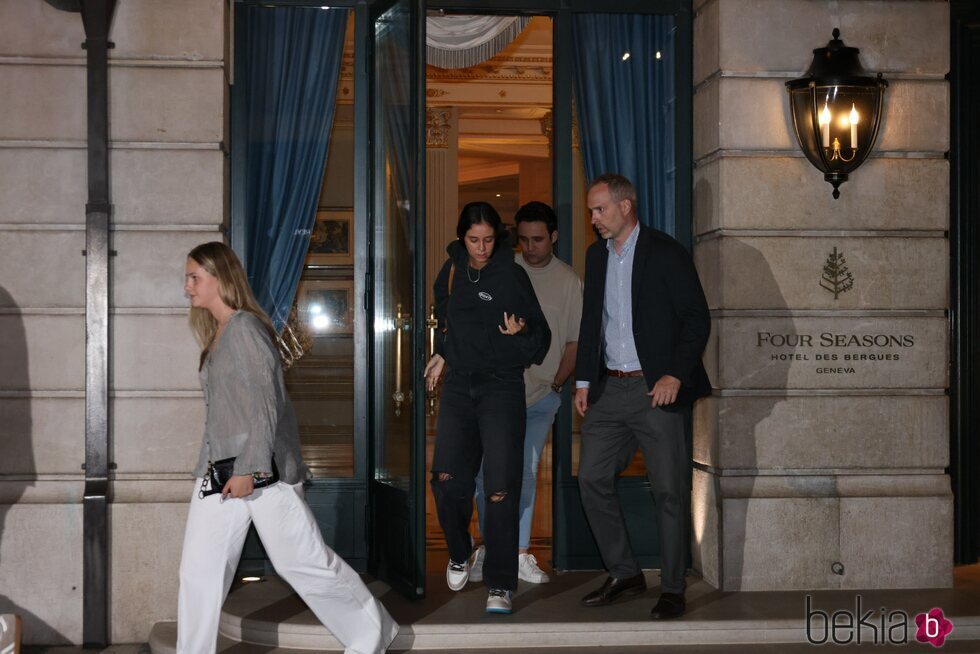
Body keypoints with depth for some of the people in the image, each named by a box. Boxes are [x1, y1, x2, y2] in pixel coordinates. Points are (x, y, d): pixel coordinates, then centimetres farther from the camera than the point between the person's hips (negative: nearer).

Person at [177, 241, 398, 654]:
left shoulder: (247, 329, -12)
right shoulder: (215, 334, 15)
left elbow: (266, 404, -18)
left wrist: (248, 469, -22)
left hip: (262, 470, -8)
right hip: (220, 471, 8)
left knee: (304, 562, 1)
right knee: (197, 570, 2)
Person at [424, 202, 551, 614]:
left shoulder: (512, 276, -6)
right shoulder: (452, 271, 7)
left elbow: (539, 338, -3)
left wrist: (519, 332, -22)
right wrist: (442, 355, 24)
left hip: (501, 386, -4)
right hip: (458, 384, 4)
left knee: (501, 487, -10)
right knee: (447, 476, -7)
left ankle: (501, 586, -5)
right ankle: (459, 553, 20)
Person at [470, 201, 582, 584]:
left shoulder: (568, 281, 4)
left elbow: (574, 342, 9)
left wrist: (556, 383, 1)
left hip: (542, 394, 1)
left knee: (526, 473, 4)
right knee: (486, 470, -4)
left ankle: (521, 554, 10)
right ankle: (488, 549, 6)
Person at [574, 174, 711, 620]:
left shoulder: (665, 253, -6)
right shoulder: (596, 256, 14)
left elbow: (697, 318, -7)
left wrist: (676, 375, -16)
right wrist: (584, 380, 13)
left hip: (656, 389, -6)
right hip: (609, 389, 7)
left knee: (669, 490, -3)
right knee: (591, 478, 3)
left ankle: (672, 590, 5)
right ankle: (623, 574, 16)